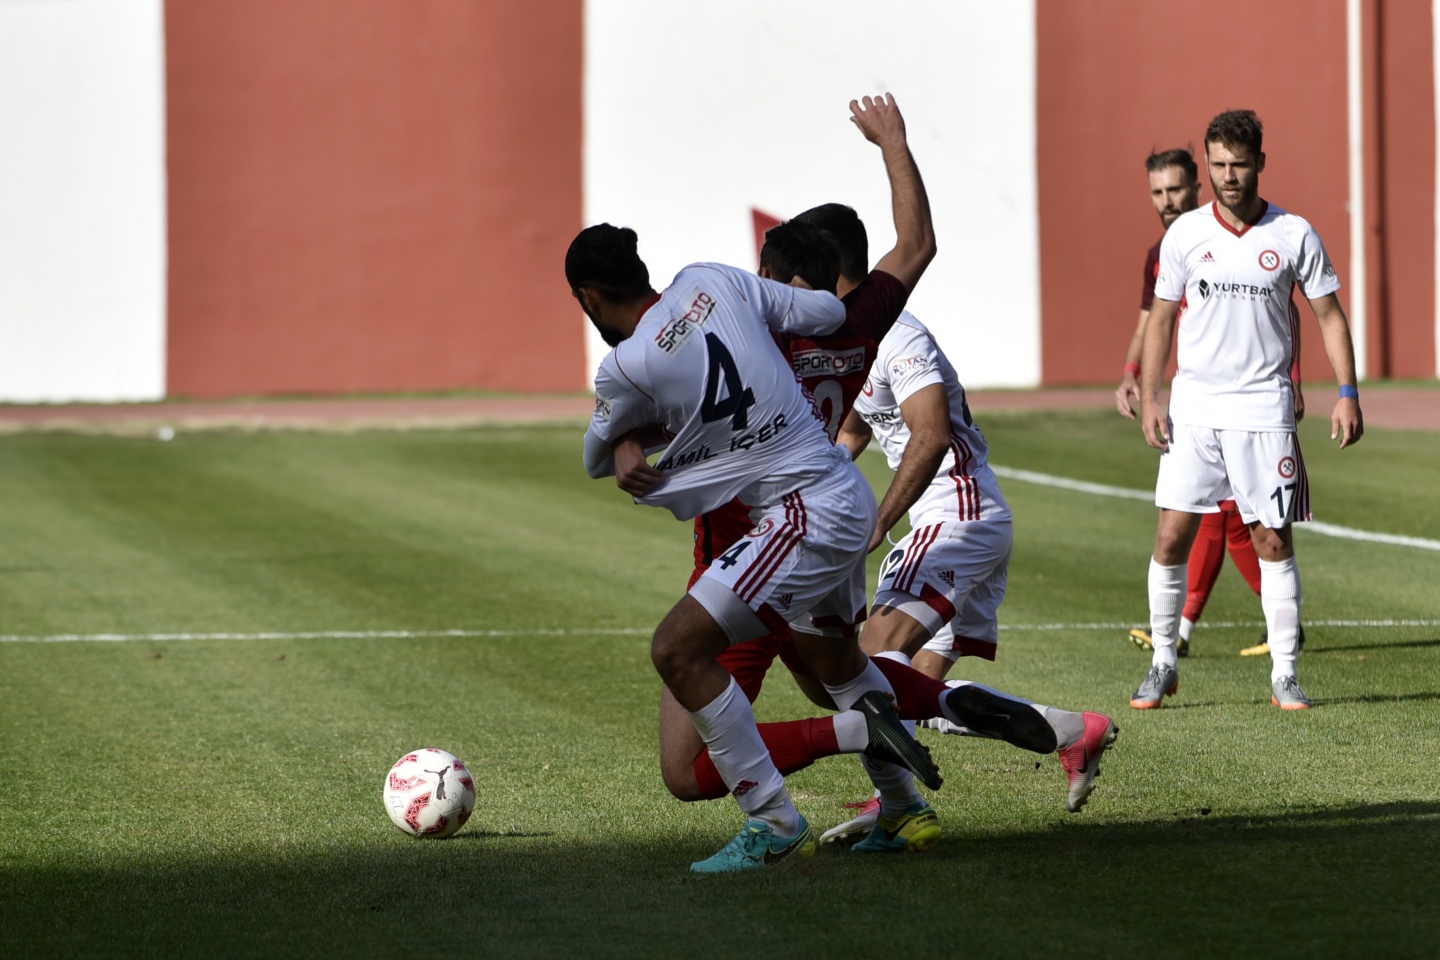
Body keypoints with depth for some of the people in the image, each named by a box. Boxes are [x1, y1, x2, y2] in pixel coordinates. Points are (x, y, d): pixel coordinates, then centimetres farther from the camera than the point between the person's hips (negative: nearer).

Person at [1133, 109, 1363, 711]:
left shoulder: (1294, 235, -1)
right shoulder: (1184, 234, 2)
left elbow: (1329, 316, 5)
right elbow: (1161, 319, 10)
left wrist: (1347, 394, -3)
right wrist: (1148, 399, 3)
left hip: (1263, 407, -1)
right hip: (1193, 407, 1)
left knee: (1272, 540, -1)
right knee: (1171, 536, -3)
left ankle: (1284, 674, 6)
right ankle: (1163, 665, 10)